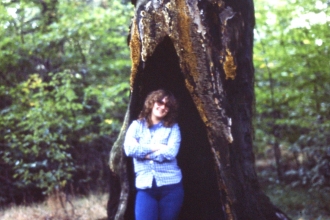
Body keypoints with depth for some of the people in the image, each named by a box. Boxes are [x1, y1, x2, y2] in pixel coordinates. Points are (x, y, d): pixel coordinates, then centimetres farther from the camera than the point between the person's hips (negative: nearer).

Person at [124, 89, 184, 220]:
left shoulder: (173, 127, 6)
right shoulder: (137, 125, 9)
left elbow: (171, 152, -11)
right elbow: (129, 149, -8)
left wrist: (142, 151, -6)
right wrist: (155, 147, -8)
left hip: (171, 186, 0)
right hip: (145, 186, 0)